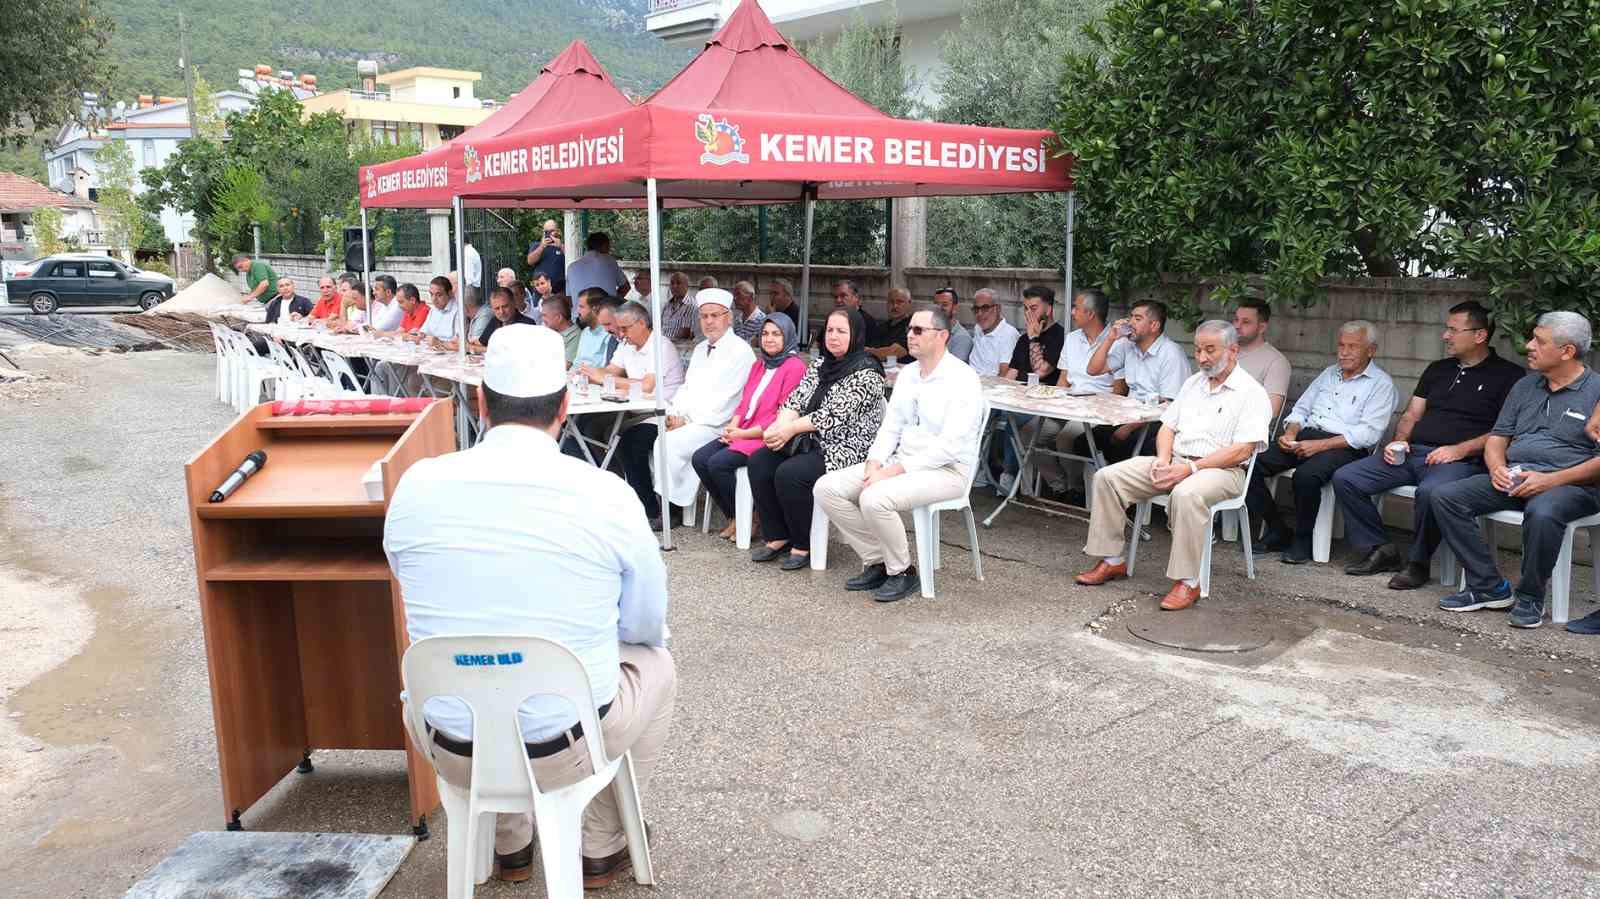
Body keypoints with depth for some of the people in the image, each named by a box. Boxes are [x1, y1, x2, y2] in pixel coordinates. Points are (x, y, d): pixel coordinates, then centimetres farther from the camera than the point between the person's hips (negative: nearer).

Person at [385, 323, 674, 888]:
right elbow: (646, 627, -1)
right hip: (564, 748, -3)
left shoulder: (416, 484, -9)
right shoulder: (607, 495, -15)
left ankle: (510, 849, 45)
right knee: (655, 664, 27)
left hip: (451, 751, 3)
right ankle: (601, 851, 36)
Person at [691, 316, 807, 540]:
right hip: (741, 432, 8)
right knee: (699, 458, -9)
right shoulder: (759, 364, 19)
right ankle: (732, 516, 2)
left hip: (767, 436, -8)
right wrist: (733, 425, -3)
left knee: (718, 463, -23)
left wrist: (745, 433, -14)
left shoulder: (794, 367, -9)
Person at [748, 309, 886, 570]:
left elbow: (835, 415, -19)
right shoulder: (819, 364, 15)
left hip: (844, 450, -8)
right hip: (810, 443, 8)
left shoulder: (866, 372, -11)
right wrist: (780, 426, -15)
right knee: (759, 462, -11)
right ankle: (777, 538, -1)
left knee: (789, 473, -28)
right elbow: (796, 399, 6)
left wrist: (791, 429, -18)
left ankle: (804, 546, -9)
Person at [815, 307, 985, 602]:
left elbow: (949, 445, -21)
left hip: (945, 470, -8)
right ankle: (876, 562, 3)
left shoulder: (962, 379, -14)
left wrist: (893, 471, -23)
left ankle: (902, 572, -8)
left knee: (874, 499, -33)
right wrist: (874, 464, -7)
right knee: (827, 488, -7)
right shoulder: (907, 374, 11)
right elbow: (890, 427, 13)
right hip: (901, 463, 8)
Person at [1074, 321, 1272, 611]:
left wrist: (1191, 468, -20)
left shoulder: (1251, 393, -4)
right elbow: (1168, 427, 17)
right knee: (1108, 477, -10)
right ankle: (1112, 560, -5)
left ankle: (1188, 582, -30)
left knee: (1186, 494, -41)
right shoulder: (1193, 383, 19)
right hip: (1174, 461, 7)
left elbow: (1242, 450, -14)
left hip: (1220, 469, -7)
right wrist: (1163, 460, -5)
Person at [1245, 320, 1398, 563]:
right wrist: (1290, 433, 0)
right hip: (1305, 436, 6)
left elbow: (1369, 433, -10)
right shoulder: (1329, 373, 23)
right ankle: (1277, 531, -7)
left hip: (1344, 447, -6)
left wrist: (1320, 445, -18)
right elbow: (1301, 409, 23)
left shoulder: (1381, 384, 2)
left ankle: (1302, 541, -17)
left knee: (1306, 475, -37)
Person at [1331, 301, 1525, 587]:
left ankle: (1417, 563, -17)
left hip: (1461, 460, -7)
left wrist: (1460, 449, -16)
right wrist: (1398, 441, 3)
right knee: (1344, 478, -11)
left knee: (1430, 491, -40)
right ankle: (1378, 550, -2)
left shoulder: (1507, 375, 4)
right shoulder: (1438, 370, 24)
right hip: (1411, 453, 7)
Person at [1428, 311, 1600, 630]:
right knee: (1446, 496, -15)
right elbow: (1497, 438, 19)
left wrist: (1551, 480, -19)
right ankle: (1489, 587, -9)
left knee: (1542, 513, -40)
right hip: (1513, 480, 6)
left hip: (1569, 484, -6)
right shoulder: (1525, 386, 18)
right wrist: (1497, 468, -4)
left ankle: (1530, 597, -15)